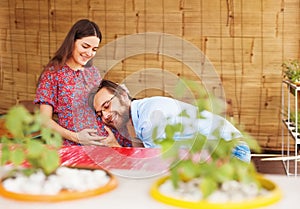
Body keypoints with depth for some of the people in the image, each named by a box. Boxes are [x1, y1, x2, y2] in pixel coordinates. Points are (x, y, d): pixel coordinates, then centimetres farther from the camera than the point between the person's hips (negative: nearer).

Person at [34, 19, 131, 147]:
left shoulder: (93, 72, 17)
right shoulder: (52, 74, 1)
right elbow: (45, 120, -2)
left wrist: (113, 139, 2)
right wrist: (76, 137, -15)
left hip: (105, 141, 5)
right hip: (73, 146, -5)